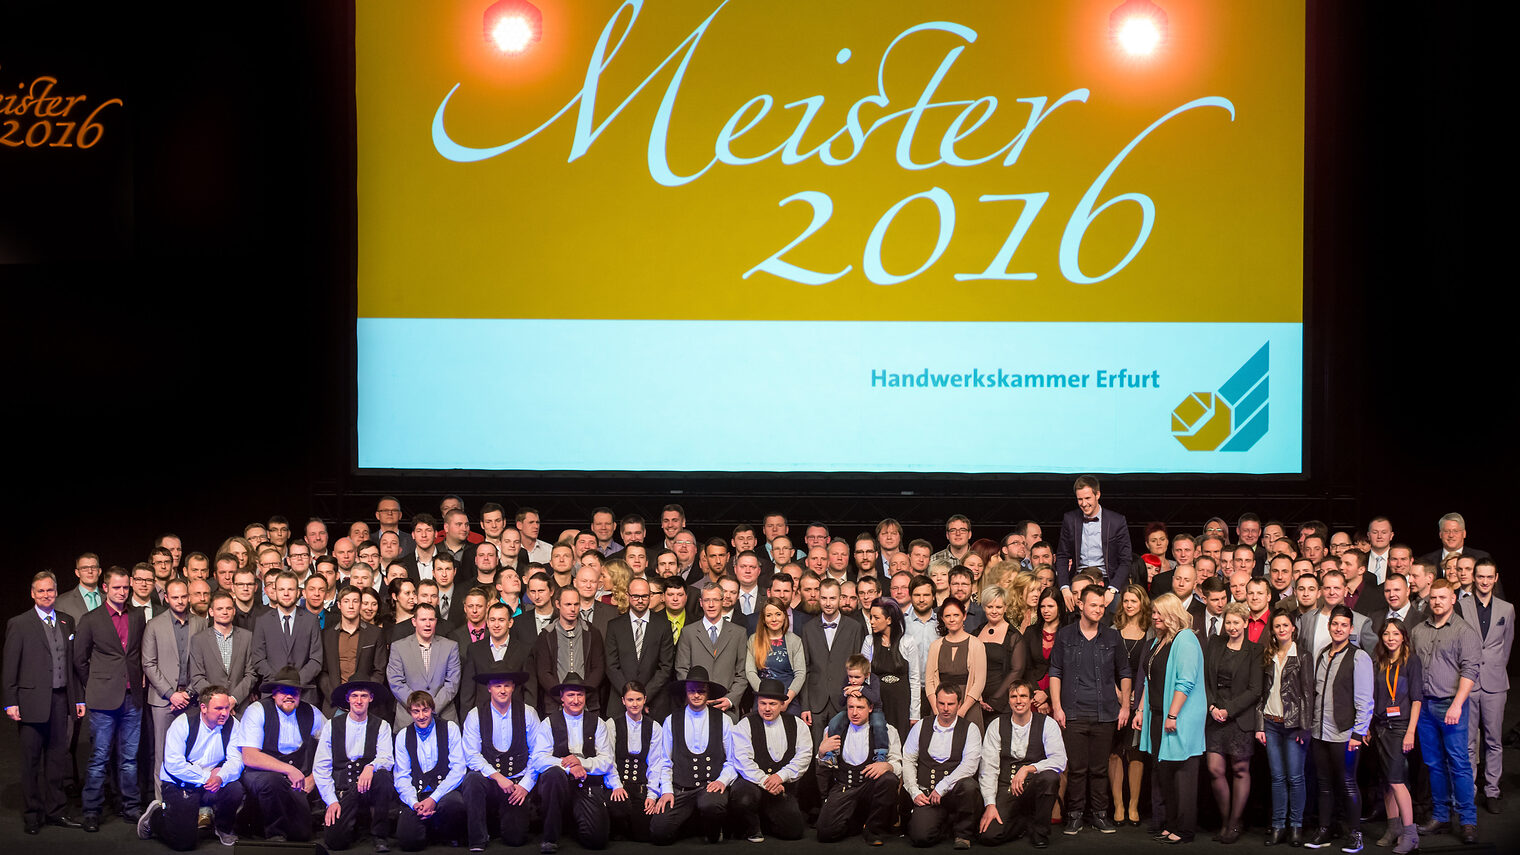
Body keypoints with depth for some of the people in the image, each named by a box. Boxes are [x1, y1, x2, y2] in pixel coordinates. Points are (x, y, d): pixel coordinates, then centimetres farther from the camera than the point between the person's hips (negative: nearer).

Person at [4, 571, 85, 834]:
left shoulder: (67, 622, 11)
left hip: (60, 700, 4)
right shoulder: (19, 624, -3)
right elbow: (9, 667, -5)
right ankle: (32, 815, 13)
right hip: (32, 701, -4)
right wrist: (10, 702, -10)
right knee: (31, 760, 4)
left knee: (57, 757, 10)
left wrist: (78, 698, 9)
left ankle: (55, 811, 20)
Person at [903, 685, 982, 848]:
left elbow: (970, 765, -10)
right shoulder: (921, 727, 12)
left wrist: (942, 787, -18)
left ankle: (962, 833, -11)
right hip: (925, 794, 1)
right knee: (920, 836, -25)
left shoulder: (970, 729, 4)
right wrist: (914, 792, -4)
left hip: (954, 792, -1)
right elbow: (907, 761, 10)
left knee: (968, 785, -36)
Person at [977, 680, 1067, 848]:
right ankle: (1023, 822, 11)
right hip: (1005, 790, 0)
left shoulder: (1047, 724, 1)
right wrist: (990, 804, -14)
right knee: (988, 836, -24)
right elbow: (988, 767, -2)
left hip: (1034, 789, 0)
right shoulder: (996, 726, 4)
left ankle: (1040, 832, -10)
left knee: (1049, 777, -35)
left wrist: (1028, 769, -26)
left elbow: (1059, 761, -12)